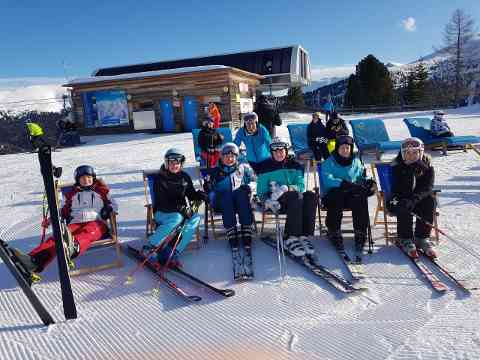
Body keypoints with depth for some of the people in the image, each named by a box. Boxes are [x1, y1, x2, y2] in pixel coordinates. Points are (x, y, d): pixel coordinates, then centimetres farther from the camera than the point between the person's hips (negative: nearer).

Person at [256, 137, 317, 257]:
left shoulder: (295, 165, 16)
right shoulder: (266, 167, 10)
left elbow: (300, 186, 3)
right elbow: (261, 191, 5)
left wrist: (287, 188, -18)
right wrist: (267, 200, -17)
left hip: (295, 199, 3)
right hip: (276, 202, -3)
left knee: (310, 196, -29)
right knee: (295, 196, -35)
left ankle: (304, 236, -31)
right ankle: (291, 239, -38)